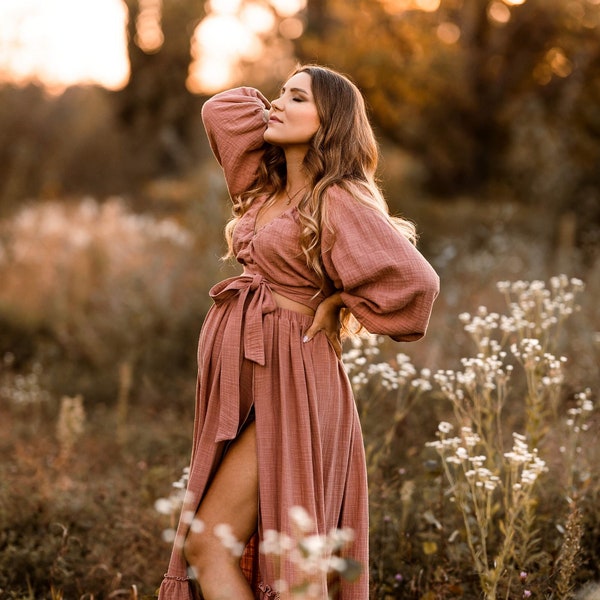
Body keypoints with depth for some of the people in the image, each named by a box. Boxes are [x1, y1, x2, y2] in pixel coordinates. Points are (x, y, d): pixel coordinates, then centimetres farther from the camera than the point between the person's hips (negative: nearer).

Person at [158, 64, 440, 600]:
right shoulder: (267, 185, 13)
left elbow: (414, 281, -19)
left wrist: (336, 305, -5)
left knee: (207, 542, -12)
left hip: (290, 387, -8)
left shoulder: (339, 202, -10)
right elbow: (221, 109, 24)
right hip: (246, 382, 8)